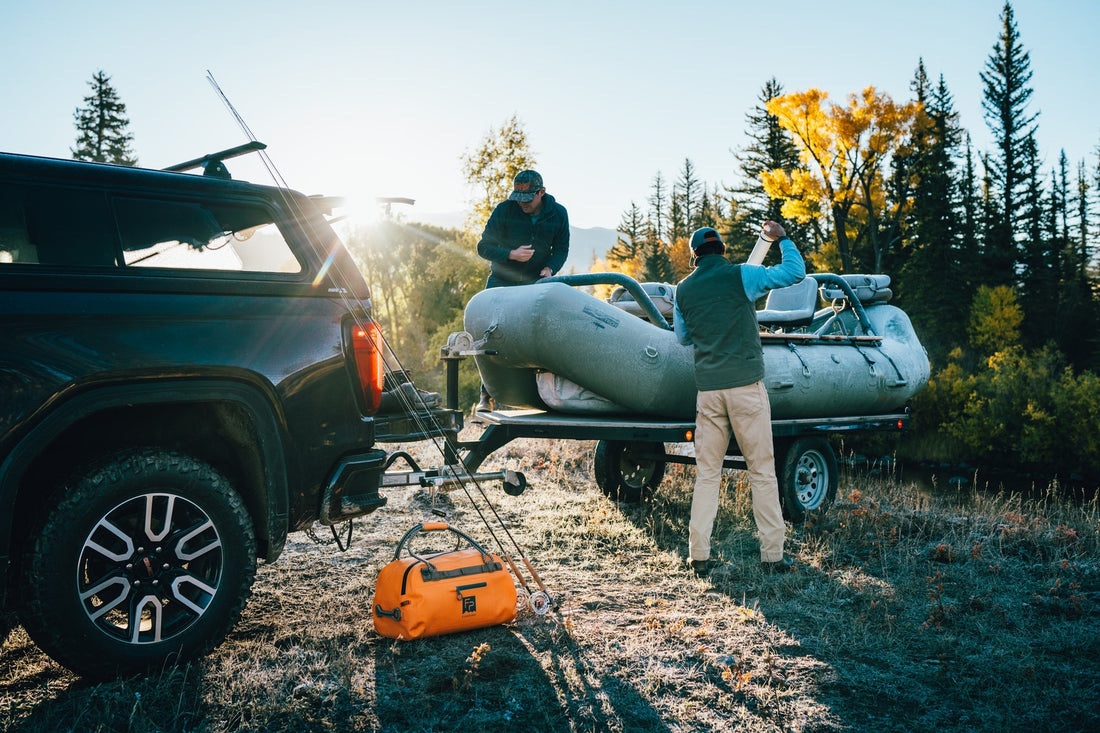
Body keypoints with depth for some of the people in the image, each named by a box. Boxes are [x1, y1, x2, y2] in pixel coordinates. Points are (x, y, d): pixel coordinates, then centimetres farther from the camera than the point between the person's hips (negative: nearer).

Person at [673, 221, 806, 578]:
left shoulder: (683, 290, 9)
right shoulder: (741, 275, -1)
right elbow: (796, 271, 7)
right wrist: (782, 239, 21)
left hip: (707, 388, 3)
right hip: (746, 384, -3)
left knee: (706, 473, 8)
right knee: (762, 471, 4)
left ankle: (699, 555, 7)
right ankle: (772, 555, 8)